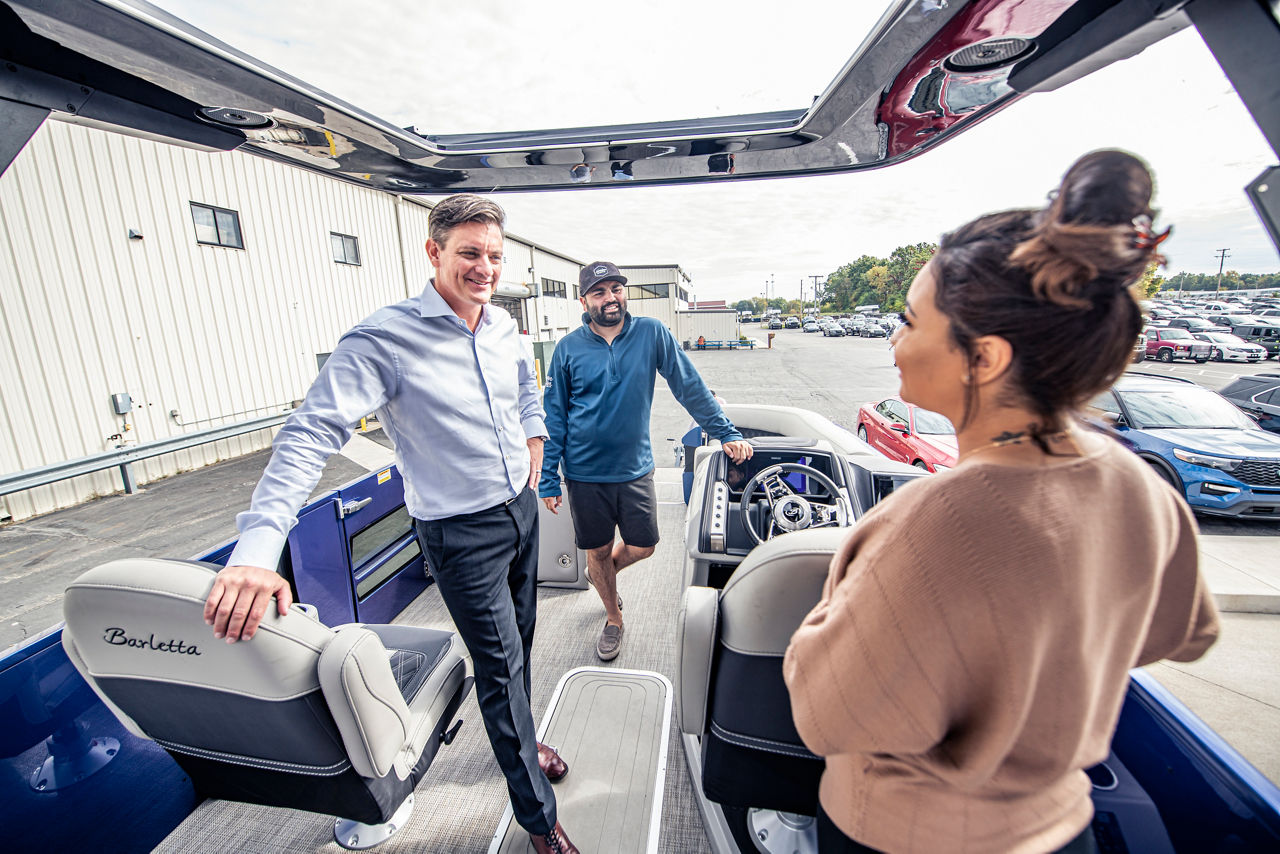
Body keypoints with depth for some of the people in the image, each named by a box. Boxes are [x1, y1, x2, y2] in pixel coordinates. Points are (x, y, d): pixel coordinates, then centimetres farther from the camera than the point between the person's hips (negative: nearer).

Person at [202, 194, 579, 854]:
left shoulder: (503, 328, 2)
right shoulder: (384, 340, -20)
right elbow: (311, 434, -26)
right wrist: (256, 549, -35)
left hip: (522, 509, 7)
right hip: (462, 532, -7)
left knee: (519, 639, 24)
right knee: (501, 663, 4)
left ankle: (519, 738, 53)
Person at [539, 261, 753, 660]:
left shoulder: (652, 334, -5)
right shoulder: (569, 349, -5)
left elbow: (690, 387, 0)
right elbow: (553, 417, -1)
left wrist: (726, 433, -1)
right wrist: (548, 480, -3)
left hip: (635, 467, 1)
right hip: (585, 473, 0)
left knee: (643, 548, 10)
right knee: (598, 552, 13)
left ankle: (604, 573, 44)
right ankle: (614, 619, 40)